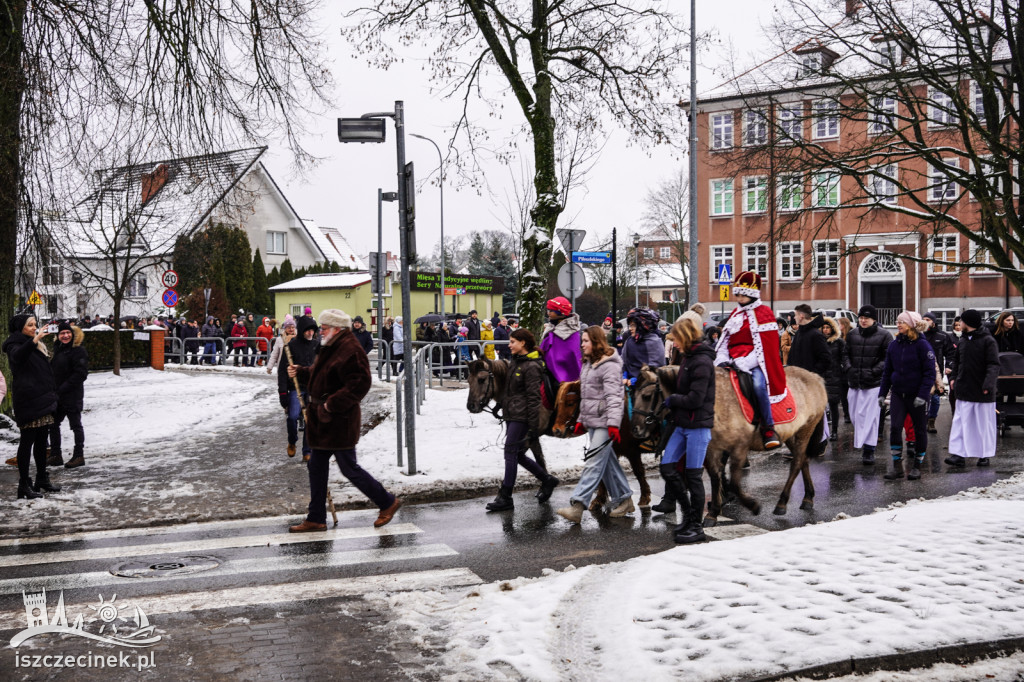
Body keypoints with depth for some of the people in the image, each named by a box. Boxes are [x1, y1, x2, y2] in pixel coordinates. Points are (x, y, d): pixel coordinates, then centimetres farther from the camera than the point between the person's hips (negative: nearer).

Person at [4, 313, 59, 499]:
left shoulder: (36, 346, 19)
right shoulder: (15, 344, -7)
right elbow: (17, 356, -33)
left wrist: (52, 393, 22)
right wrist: (33, 341, -47)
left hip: (42, 399, 8)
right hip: (28, 400, -8)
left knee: (41, 440, 13)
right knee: (28, 440, -7)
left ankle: (42, 479, 21)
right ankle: (24, 484, -5)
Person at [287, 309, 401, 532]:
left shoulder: (351, 351, -19)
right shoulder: (330, 349, 14)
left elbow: (360, 384, -27)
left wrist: (332, 404, -27)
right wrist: (300, 372, 10)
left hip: (340, 423, -10)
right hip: (323, 422, 10)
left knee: (349, 469, -2)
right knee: (316, 467, 13)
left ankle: (388, 502, 15)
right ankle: (316, 519, 21)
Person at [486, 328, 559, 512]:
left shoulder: (531, 366, -15)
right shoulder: (515, 361, 13)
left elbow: (533, 398, -17)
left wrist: (533, 427, -18)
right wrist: (504, 407, 24)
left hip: (521, 416, -10)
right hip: (511, 414, 10)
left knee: (511, 453, -7)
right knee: (517, 455, 12)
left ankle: (505, 498, -2)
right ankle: (547, 480, 27)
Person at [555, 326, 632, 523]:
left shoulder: (609, 365, -12)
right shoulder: (588, 363, 18)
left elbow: (613, 397, -20)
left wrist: (613, 423, -26)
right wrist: (581, 419, 23)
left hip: (603, 422, -10)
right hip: (592, 421, 10)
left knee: (594, 463, -11)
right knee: (608, 462, 14)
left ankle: (577, 506, -17)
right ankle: (623, 499, 23)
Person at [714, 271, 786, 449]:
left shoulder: (764, 313, 0)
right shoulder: (735, 315, 22)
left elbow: (765, 346, -9)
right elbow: (725, 340, 20)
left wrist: (744, 362, -18)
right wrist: (722, 359, 0)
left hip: (756, 362, -7)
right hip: (734, 362, 7)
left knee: (758, 384, -35)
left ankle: (769, 429, -26)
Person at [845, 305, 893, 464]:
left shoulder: (884, 336, -5)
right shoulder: (852, 334, 10)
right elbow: (846, 354, 16)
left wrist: (874, 371, -13)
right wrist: (849, 368, 1)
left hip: (874, 383, -5)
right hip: (854, 382, 5)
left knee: (870, 415, -6)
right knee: (855, 414, 11)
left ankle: (869, 450, -2)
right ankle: (861, 441, 30)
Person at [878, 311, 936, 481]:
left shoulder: (922, 345, -9)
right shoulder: (894, 344, 6)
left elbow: (930, 372, -11)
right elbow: (887, 371, 12)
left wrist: (922, 395, -19)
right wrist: (882, 394, 8)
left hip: (916, 395, -4)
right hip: (898, 394, 4)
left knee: (919, 430, 8)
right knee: (894, 427, -8)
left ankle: (917, 466, 21)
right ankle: (897, 466, -2)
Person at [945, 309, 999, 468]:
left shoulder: (988, 341, -8)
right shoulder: (963, 341, 11)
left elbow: (994, 365, -15)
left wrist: (988, 383, -28)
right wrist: (953, 377, 7)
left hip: (983, 391, -6)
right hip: (964, 391, 6)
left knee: (984, 423, 6)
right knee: (961, 422, 0)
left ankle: (985, 455, 16)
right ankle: (959, 454, -1)